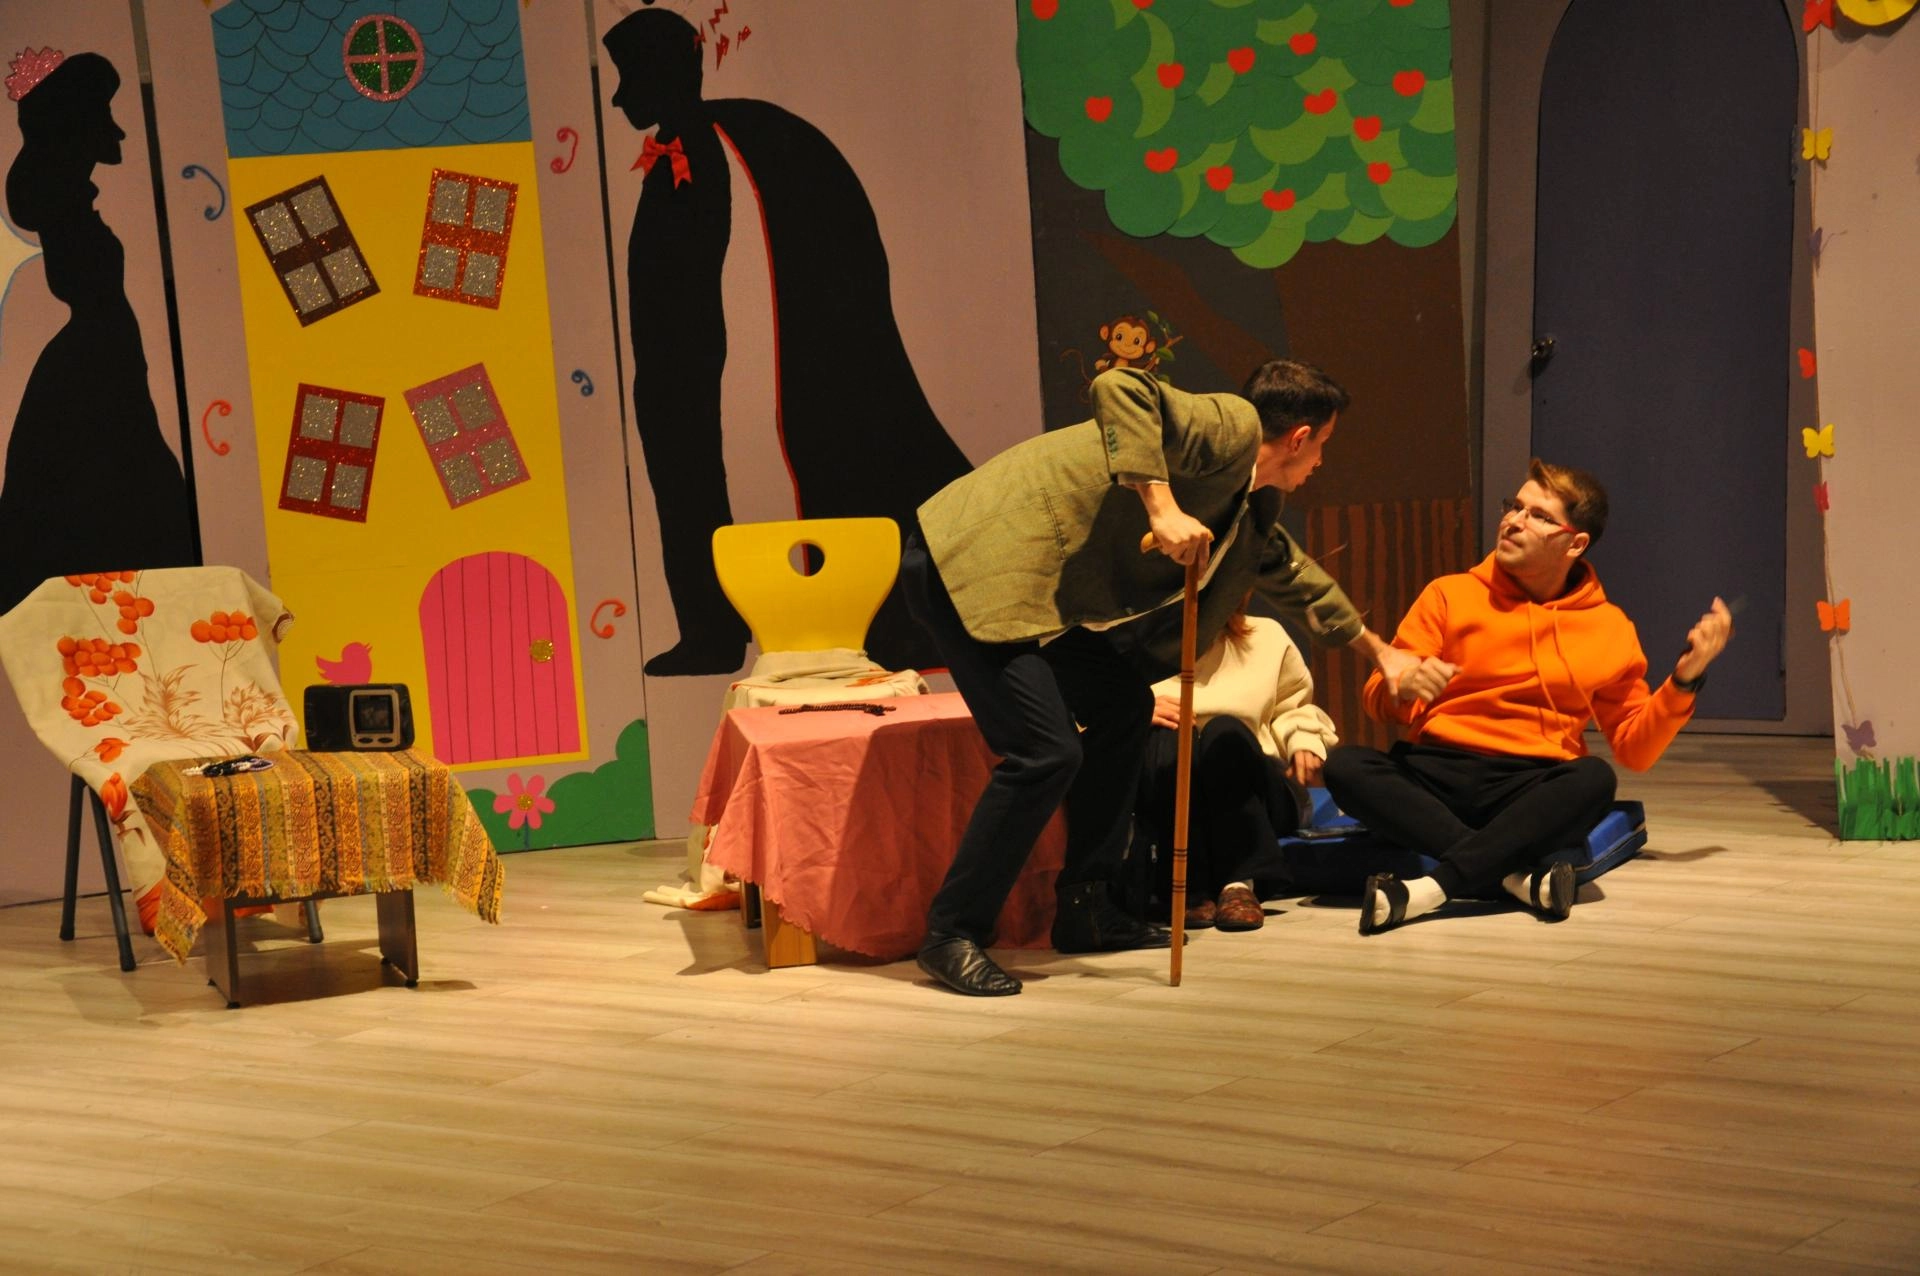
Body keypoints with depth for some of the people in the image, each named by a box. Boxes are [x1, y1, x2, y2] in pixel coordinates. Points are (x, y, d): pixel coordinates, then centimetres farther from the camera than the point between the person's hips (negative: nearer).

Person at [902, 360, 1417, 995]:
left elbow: (1292, 575, 40)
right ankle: (952, 934, -2)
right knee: (1047, 753, -14)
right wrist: (1162, 508, -28)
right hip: (969, 562, -11)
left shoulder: (1252, 510, 21)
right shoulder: (1231, 428, -9)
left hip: (1028, 585, 11)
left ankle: (1085, 910, 24)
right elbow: (1119, 388, -25)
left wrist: (1378, 650, 51)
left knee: (1122, 705, 16)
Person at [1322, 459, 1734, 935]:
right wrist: (1403, 689, -17)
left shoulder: (1609, 628, 12)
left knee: (1593, 778, -34)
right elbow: (1378, 700, 6)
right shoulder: (1450, 596, 11)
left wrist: (1684, 679, -2)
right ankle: (1516, 875, -36)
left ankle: (1428, 890, -41)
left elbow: (1634, 747, 11)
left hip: (1531, 788, 0)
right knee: (1345, 765, -30)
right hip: (1434, 775, 1)